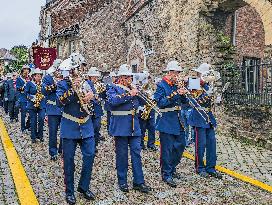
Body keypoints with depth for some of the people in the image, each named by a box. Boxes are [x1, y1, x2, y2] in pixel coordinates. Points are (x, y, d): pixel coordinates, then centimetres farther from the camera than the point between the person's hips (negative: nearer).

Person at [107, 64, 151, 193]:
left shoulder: (133, 88, 16)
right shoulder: (113, 88, -1)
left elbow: (139, 104, 20)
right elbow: (112, 101, -21)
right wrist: (129, 94, -21)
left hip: (134, 125, 5)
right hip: (120, 126, -5)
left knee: (136, 153, 5)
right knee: (122, 154, 4)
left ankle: (139, 182, 11)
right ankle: (122, 182, 17)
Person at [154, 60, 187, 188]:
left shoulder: (176, 86, 13)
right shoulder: (161, 86, -9)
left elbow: (184, 102, 14)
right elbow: (160, 103, -21)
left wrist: (183, 94, -7)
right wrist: (174, 95, -25)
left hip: (178, 121, 8)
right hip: (166, 122, -8)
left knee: (180, 146, 15)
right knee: (167, 149, -2)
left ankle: (172, 168, 32)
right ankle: (166, 175, 9)